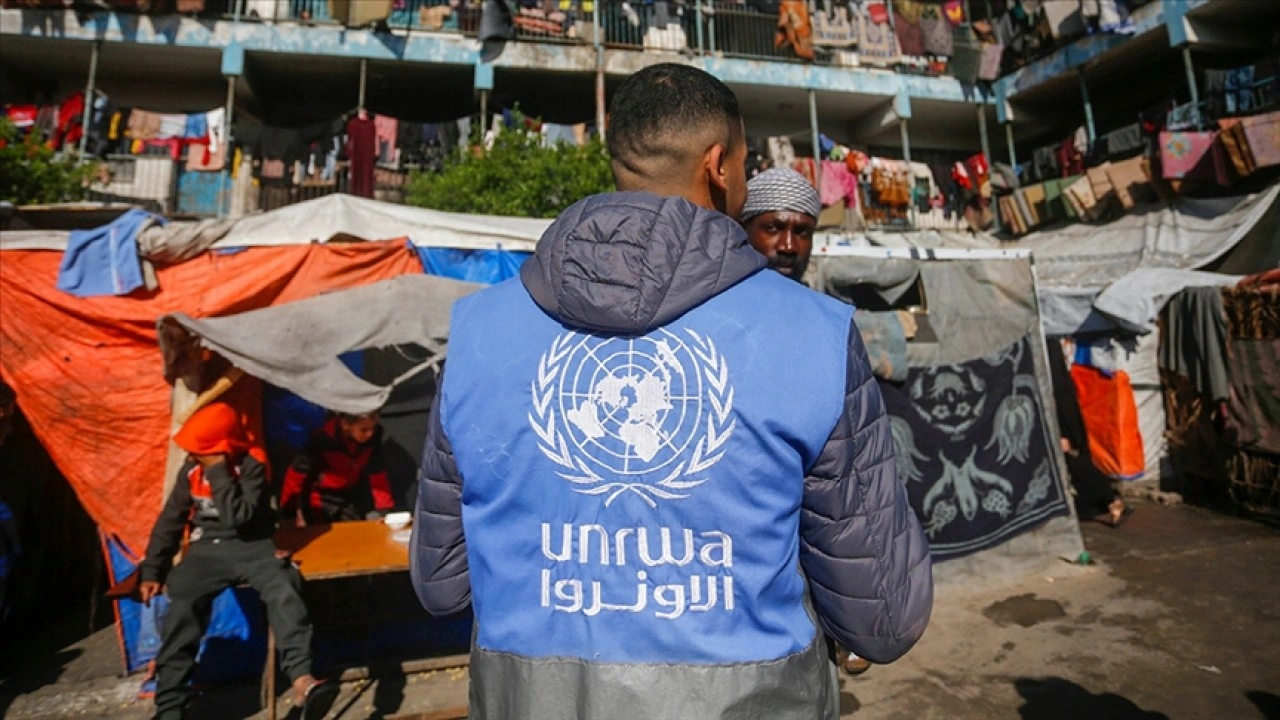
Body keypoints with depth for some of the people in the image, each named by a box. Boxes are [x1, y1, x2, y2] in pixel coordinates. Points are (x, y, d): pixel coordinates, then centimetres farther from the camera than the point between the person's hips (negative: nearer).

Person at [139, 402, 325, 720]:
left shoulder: (252, 466, -9)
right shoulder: (190, 470, 5)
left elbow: (237, 517, -21)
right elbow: (169, 521, 11)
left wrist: (219, 472, -20)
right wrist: (151, 570, 6)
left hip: (251, 545, -3)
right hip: (207, 549, 4)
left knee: (283, 589, -31)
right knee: (183, 606, -25)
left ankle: (301, 678, -39)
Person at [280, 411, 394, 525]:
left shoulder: (373, 437, -19)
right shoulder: (324, 439, -28)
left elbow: (377, 473, -15)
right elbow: (297, 473, -21)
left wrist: (385, 509, -20)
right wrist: (295, 511, -18)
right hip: (322, 500, -3)